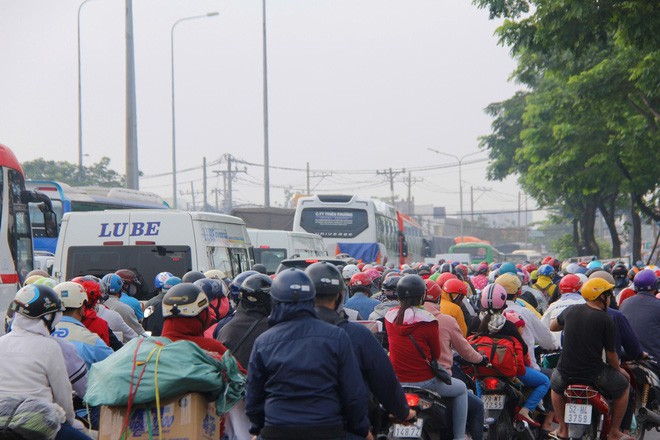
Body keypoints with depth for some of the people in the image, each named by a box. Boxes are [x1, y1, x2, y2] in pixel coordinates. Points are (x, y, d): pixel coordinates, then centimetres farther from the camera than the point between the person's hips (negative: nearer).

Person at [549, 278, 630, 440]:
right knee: (622, 386, 23)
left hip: (566, 371, 3)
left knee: (556, 385, 37)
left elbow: (553, 327, 21)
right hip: (594, 372, -3)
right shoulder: (606, 321, -10)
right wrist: (619, 370, 16)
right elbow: (611, 354, -4)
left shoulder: (571, 310, 2)